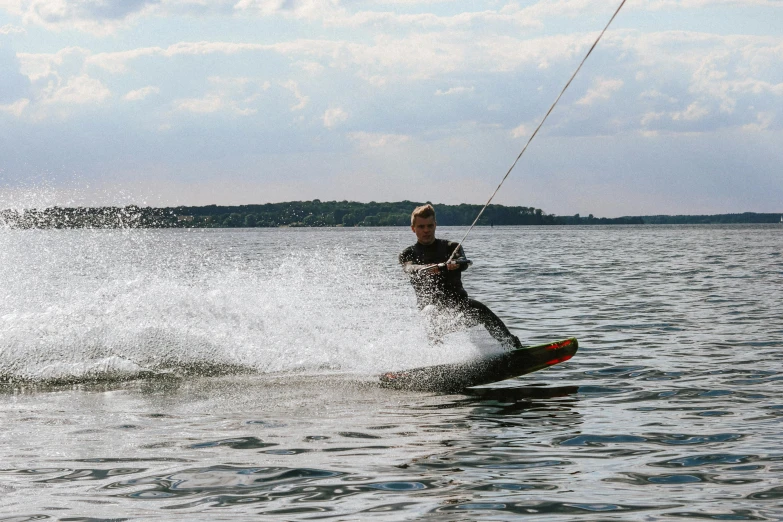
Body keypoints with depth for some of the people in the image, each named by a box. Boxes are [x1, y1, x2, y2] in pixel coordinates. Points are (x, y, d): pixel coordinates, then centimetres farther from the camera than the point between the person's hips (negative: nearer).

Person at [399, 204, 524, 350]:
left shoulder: (450, 247, 12)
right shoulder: (408, 254, 10)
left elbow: (463, 262, -10)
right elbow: (411, 269, -14)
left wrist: (456, 264, -36)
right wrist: (427, 269, -38)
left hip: (458, 301, 1)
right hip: (431, 304, -1)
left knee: (480, 310, -27)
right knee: (431, 311, -35)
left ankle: (512, 345, -27)